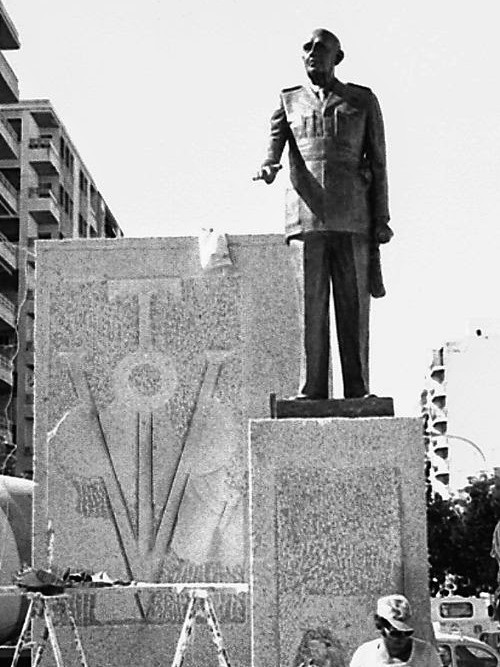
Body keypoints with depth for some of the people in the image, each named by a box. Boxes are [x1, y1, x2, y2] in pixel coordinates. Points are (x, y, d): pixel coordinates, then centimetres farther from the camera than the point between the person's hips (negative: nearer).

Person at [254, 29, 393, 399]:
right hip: (305, 218, 1)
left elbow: (377, 164, 10)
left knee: (354, 308, -3)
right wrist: (268, 167, -25)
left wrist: (381, 222, 2)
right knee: (309, 308, -4)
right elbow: (274, 140, 0)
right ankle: (312, 393, -3)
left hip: (352, 221, -1)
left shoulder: (363, 101, 14)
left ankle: (357, 395, -1)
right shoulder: (289, 101, 17)